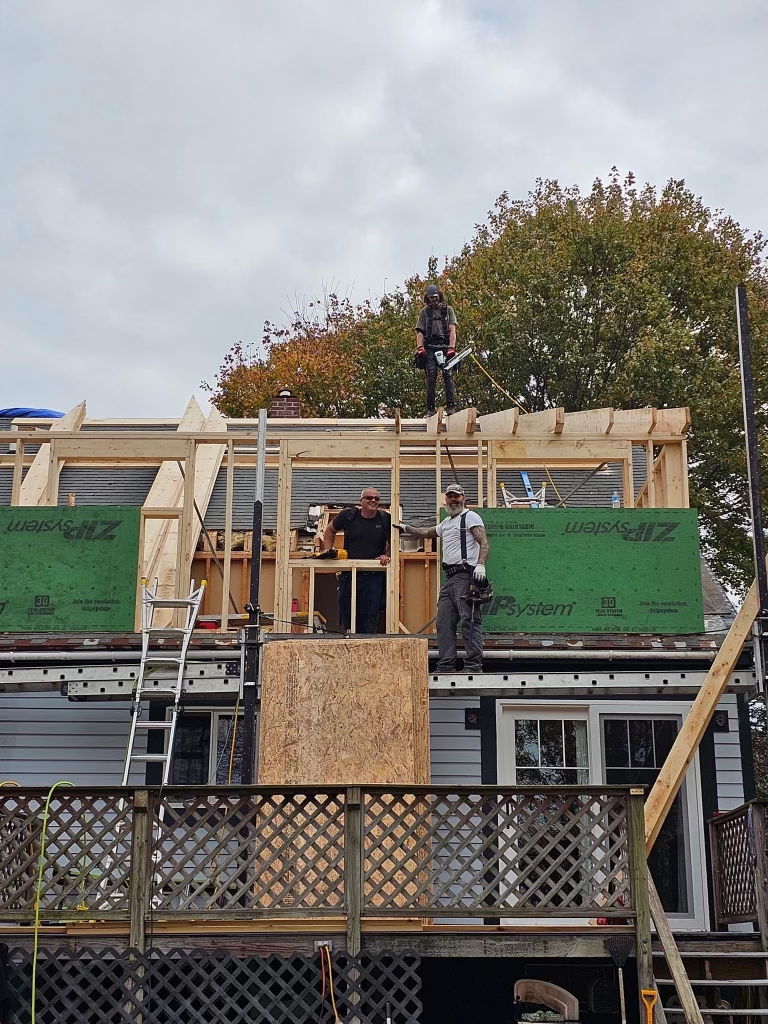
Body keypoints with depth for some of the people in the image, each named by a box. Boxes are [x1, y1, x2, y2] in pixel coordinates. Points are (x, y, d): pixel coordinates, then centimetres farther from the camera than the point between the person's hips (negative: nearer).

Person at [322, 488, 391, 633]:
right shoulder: (348, 515, 1)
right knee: (347, 618, 9)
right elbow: (330, 530, 18)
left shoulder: (386, 519, 0)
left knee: (370, 622, -5)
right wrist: (328, 550, 8)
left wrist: (387, 555, -4)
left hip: (374, 577, -1)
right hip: (349, 575, 1)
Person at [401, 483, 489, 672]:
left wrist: (481, 565, -25)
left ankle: (474, 665, -14)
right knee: (444, 623, 6)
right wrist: (406, 528, 51)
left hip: (466, 576, -9)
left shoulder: (470, 517, 1)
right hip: (449, 578, 9)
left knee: (470, 621, -12)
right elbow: (426, 532, 44)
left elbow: (484, 543, -11)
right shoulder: (446, 523, 27)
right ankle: (446, 666, 8)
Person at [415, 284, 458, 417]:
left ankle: (450, 406, -19)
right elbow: (420, 332, 10)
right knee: (431, 375, -13)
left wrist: (451, 348, -11)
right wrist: (420, 348, -8)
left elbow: (452, 330, 4)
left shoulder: (447, 310, 15)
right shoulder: (424, 312, 18)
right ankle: (430, 408, -14)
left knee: (448, 374, -13)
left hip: (445, 346, 0)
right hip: (430, 348, 0)